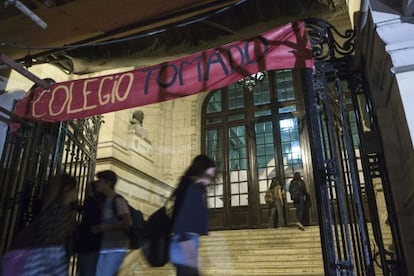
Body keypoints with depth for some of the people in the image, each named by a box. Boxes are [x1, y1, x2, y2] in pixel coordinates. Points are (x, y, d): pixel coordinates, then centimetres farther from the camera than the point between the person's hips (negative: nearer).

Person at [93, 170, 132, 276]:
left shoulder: (118, 200, -7)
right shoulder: (105, 201, 17)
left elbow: (128, 222, -17)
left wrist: (105, 227, -13)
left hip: (116, 249, -8)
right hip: (105, 248, 8)